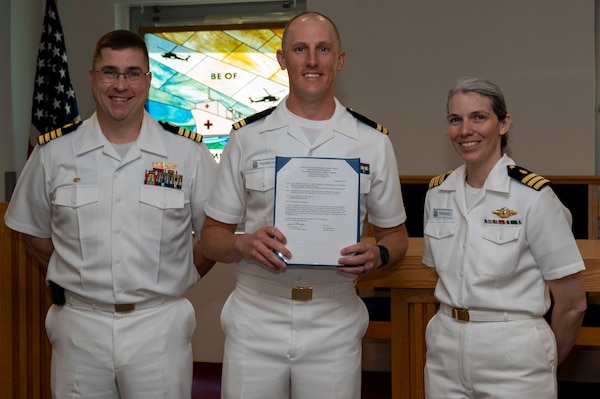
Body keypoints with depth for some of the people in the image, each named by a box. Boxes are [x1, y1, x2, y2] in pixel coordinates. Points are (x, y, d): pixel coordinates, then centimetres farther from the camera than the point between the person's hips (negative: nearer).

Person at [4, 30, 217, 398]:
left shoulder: (188, 152, -3)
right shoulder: (53, 152, 1)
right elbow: (34, 230, 13)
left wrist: (175, 280, -1)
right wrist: (72, 281, 5)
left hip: (160, 326, -1)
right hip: (78, 326, 1)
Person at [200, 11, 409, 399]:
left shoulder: (373, 142, 2)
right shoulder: (247, 136, 1)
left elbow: (396, 235, 9)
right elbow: (213, 235, 5)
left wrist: (377, 254, -13)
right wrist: (243, 244, -17)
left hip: (334, 321, 0)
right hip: (255, 319, 0)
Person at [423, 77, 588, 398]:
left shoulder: (533, 196, -14)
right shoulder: (437, 193, 2)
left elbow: (572, 303, -8)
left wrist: (545, 363, 4)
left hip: (513, 361, -4)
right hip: (445, 356, 5)